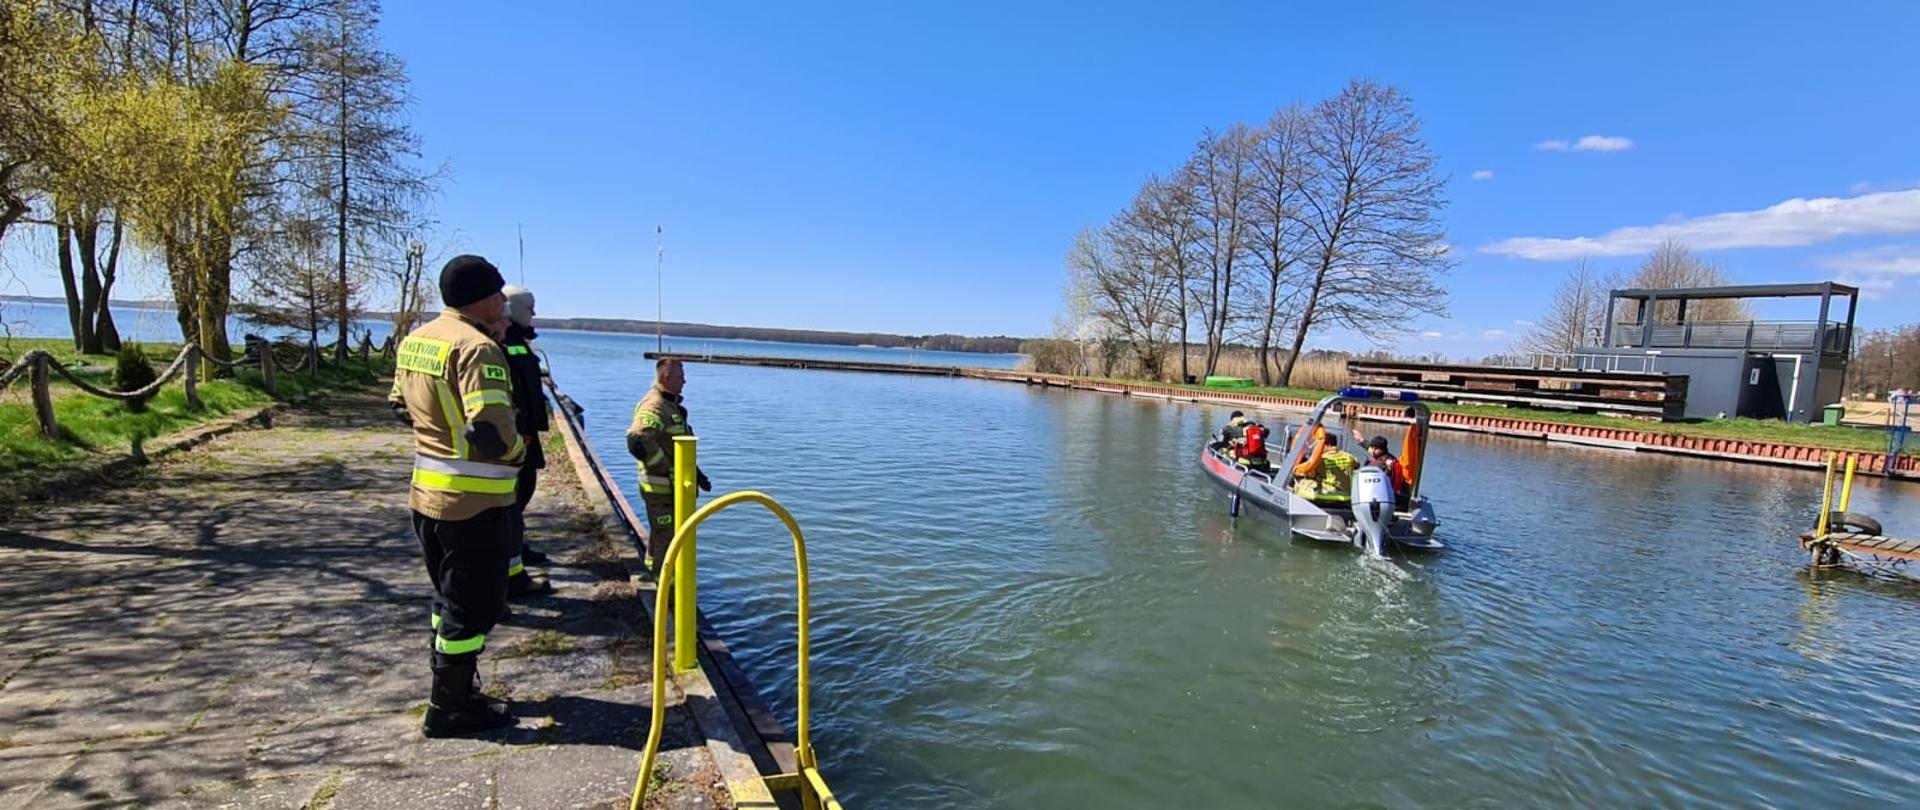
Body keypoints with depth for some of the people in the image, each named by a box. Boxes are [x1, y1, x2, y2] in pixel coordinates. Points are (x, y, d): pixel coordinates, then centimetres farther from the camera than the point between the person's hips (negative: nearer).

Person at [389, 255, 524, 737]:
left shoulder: (415, 340, 7)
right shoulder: (477, 347, -21)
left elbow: (401, 406, 20)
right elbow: (494, 435, -29)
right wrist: (518, 451, -10)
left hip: (426, 494, 9)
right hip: (475, 502, -9)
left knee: (448, 597, 23)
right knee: (474, 606, 4)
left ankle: (453, 687, 37)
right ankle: (449, 710, 15)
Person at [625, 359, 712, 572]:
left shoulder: (672, 405, 14)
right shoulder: (653, 407, -19)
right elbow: (638, 442, -34)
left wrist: (695, 473, 17)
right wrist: (667, 470, -25)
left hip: (673, 485, 10)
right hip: (660, 487, -10)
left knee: (659, 533, 22)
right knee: (666, 536, -2)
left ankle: (655, 575, 37)